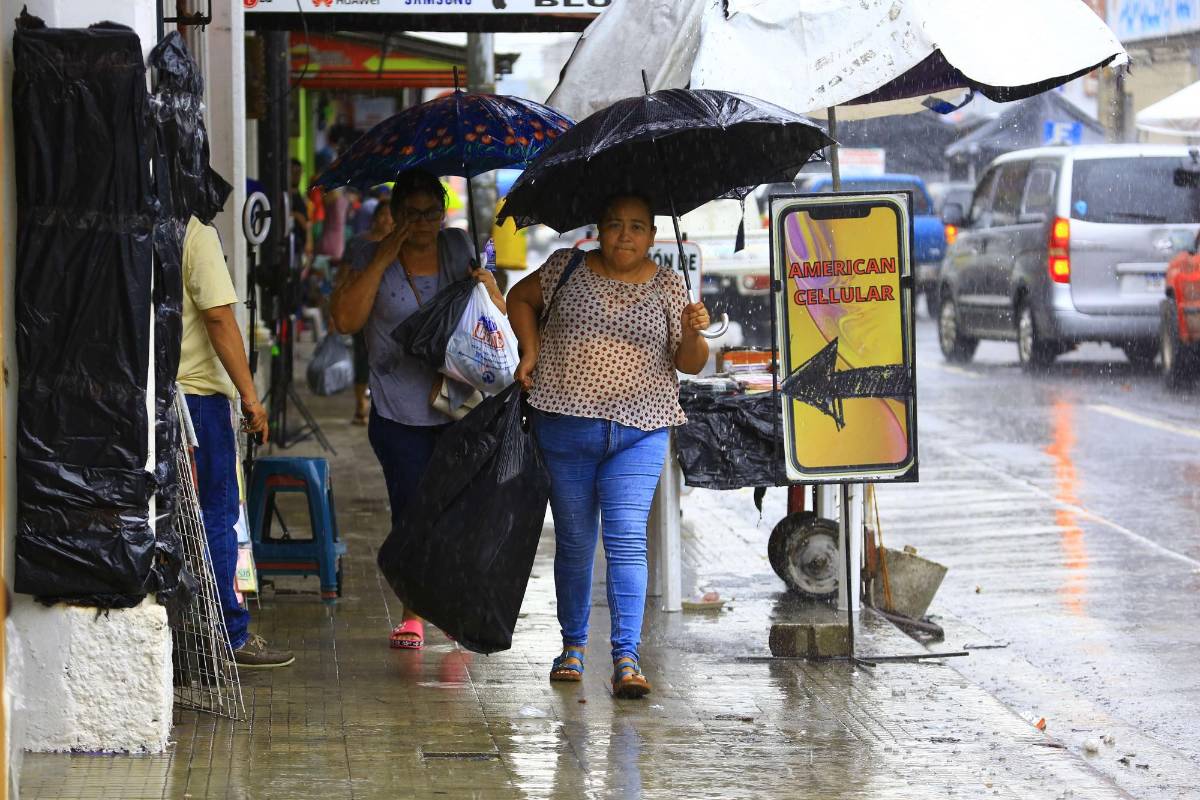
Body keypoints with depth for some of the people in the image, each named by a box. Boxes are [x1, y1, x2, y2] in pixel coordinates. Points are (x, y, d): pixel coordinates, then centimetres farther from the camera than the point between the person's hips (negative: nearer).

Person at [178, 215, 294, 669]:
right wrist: (249, 395, -12)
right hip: (196, 390, -6)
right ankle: (229, 637, 3)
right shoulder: (194, 230, -12)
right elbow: (218, 319, -16)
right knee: (215, 515, 1)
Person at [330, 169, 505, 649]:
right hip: (399, 411, -1)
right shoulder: (373, 260, 3)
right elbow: (347, 319, -11)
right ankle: (412, 615, 6)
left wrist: (486, 287, -13)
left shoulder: (458, 250, 9)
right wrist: (384, 258, -12)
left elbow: (501, 314, 10)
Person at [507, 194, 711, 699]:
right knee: (574, 541, 8)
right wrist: (530, 352, 7)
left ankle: (626, 658, -17)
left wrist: (693, 334, -15)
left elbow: (690, 364, 6)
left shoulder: (667, 287, 5)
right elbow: (520, 298, 21)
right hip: (565, 426, 1)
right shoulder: (568, 268, 4)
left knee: (627, 539, -13)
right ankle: (573, 645, 25)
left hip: (639, 433, -1)